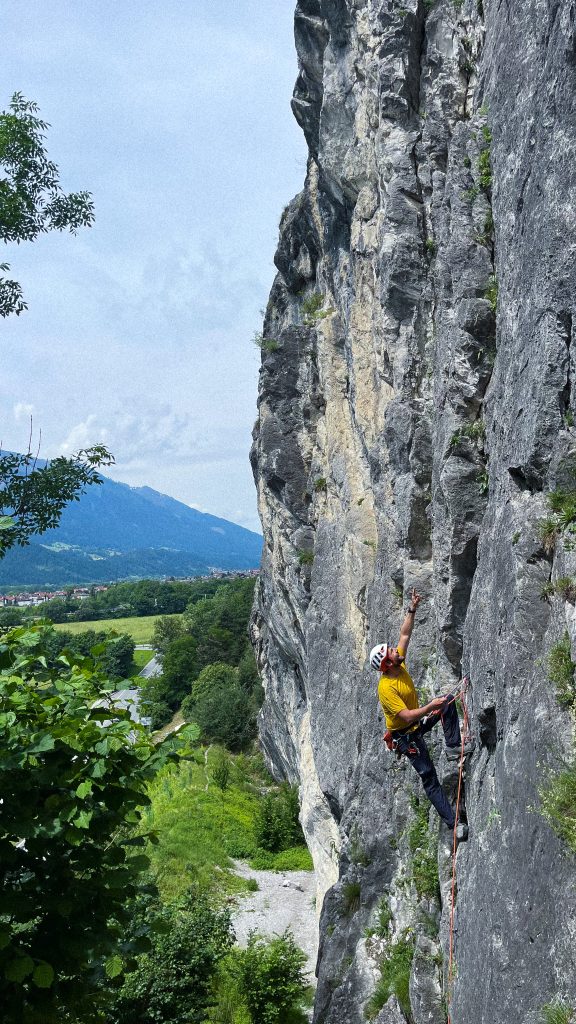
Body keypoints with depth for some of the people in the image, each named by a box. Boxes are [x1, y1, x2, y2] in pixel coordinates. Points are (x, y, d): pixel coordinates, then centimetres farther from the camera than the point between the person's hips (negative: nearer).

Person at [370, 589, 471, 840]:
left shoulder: (400, 665, -9)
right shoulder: (386, 688, -31)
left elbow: (405, 634, -2)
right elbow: (407, 716, -32)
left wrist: (412, 610, -10)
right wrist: (430, 707, -37)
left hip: (419, 722, 9)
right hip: (405, 735, -8)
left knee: (449, 699, 1)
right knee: (429, 779, -9)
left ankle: (453, 747, 1)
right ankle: (453, 822, -6)